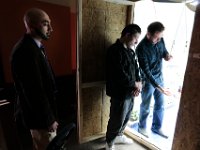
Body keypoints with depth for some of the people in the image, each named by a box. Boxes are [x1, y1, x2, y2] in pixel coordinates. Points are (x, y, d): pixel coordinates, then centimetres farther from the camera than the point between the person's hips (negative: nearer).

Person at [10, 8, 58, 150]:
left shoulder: (34, 46, 6)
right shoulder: (25, 50, -26)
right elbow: (34, 92, -27)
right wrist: (49, 119, -17)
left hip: (41, 112, 9)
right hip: (39, 115, -9)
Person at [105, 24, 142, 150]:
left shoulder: (130, 50, 9)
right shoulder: (115, 50, -20)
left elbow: (135, 67, 12)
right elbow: (120, 75, -26)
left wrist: (139, 83, -6)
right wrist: (135, 84, -12)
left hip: (130, 92, 9)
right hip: (120, 93, -9)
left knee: (126, 117, 24)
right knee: (117, 120, 7)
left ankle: (119, 136, 48)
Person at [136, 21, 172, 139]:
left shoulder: (160, 40, -7)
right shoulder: (142, 48, -27)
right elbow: (146, 71, -26)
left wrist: (166, 55, -12)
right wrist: (158, 86, -30)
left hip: (160, 77, 6)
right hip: (148, 80, -6)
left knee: (160, 104, 17)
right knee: (145, 106, 11)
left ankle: (157, 127, 39)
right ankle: (142, 127, 37)